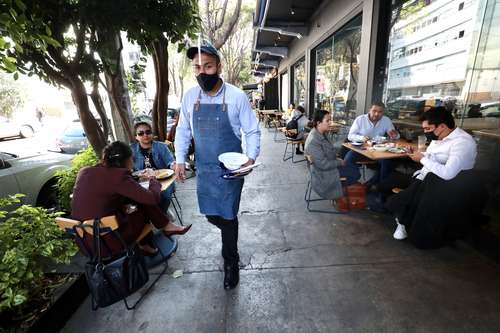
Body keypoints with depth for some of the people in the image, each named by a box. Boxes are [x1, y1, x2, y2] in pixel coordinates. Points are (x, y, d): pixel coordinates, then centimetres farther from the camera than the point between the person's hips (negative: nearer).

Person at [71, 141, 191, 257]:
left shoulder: (84, 172, 3)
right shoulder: (118, 176, -19)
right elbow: (153, 198, -17)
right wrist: (154, 181, 3)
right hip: (106, 244, -7)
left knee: (139, 198, 12)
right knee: (146, 204, 4)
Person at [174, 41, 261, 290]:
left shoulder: (237, 96, -11)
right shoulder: (189, 96, -1)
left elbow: (252, 131, -5)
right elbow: (183, 131, 10)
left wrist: (251, 158, -20)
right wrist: (180, 160, 3)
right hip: (204, 168, 4)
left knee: (228, 216, 5)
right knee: (211, 214, 15)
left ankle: (231, 263, 30)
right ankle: (230, 233, 49)